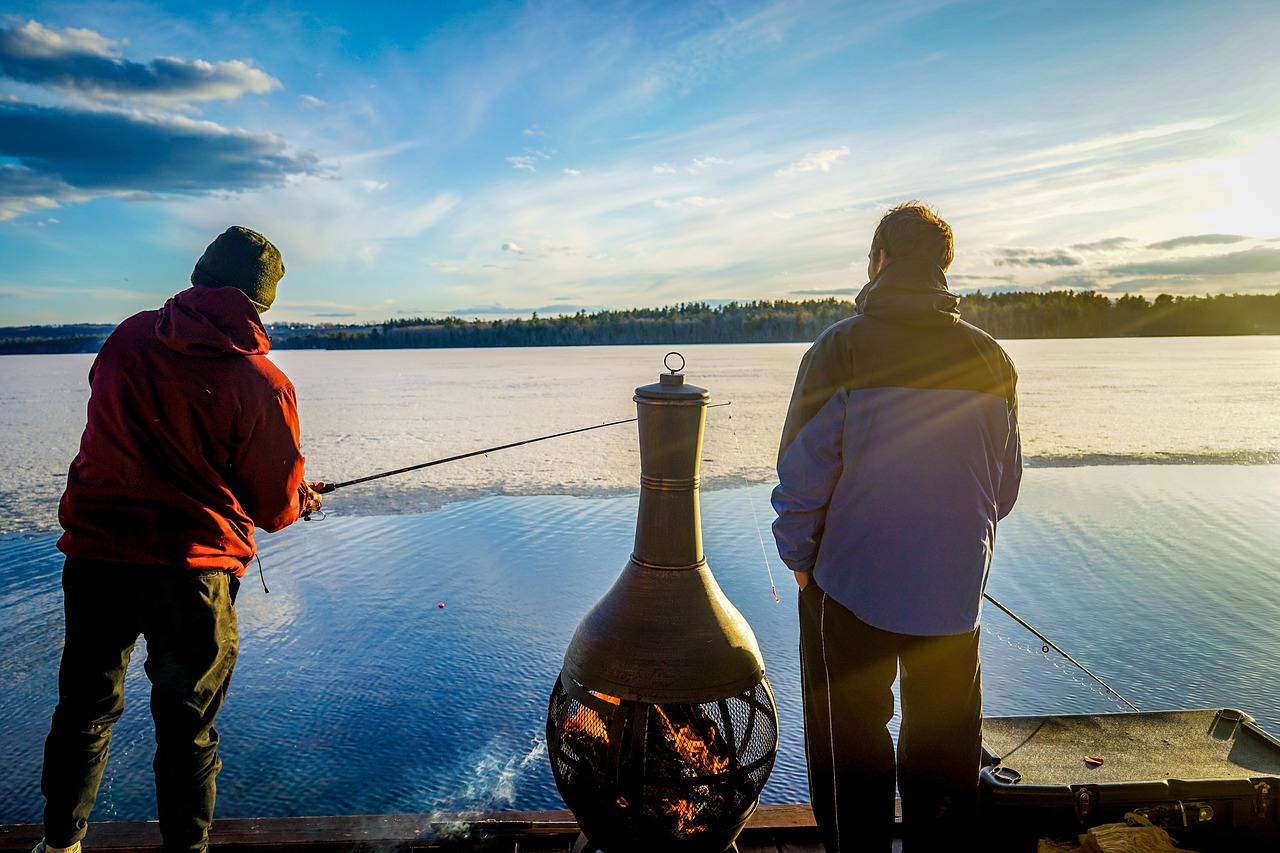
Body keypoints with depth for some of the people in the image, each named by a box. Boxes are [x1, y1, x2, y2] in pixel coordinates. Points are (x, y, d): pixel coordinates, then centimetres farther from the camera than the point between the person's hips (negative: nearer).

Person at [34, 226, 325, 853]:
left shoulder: (128, 337, 2)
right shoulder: (262, 383, -13)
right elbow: (275, 505, -6)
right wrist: (303, 497, 18)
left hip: (94, 552, 5)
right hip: (191, 568, -4)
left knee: (86, 707, 23)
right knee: (187, 728, 11)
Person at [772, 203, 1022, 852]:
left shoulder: (839, 350, -13)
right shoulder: (991, 359, -2)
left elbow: (802, 476, -14)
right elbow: (1005, 486, 7)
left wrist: (799, 558, 1)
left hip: (850, 586, -3)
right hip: (955, 592, 4)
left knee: (851, 748, 14)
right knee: (944, 747, 20)